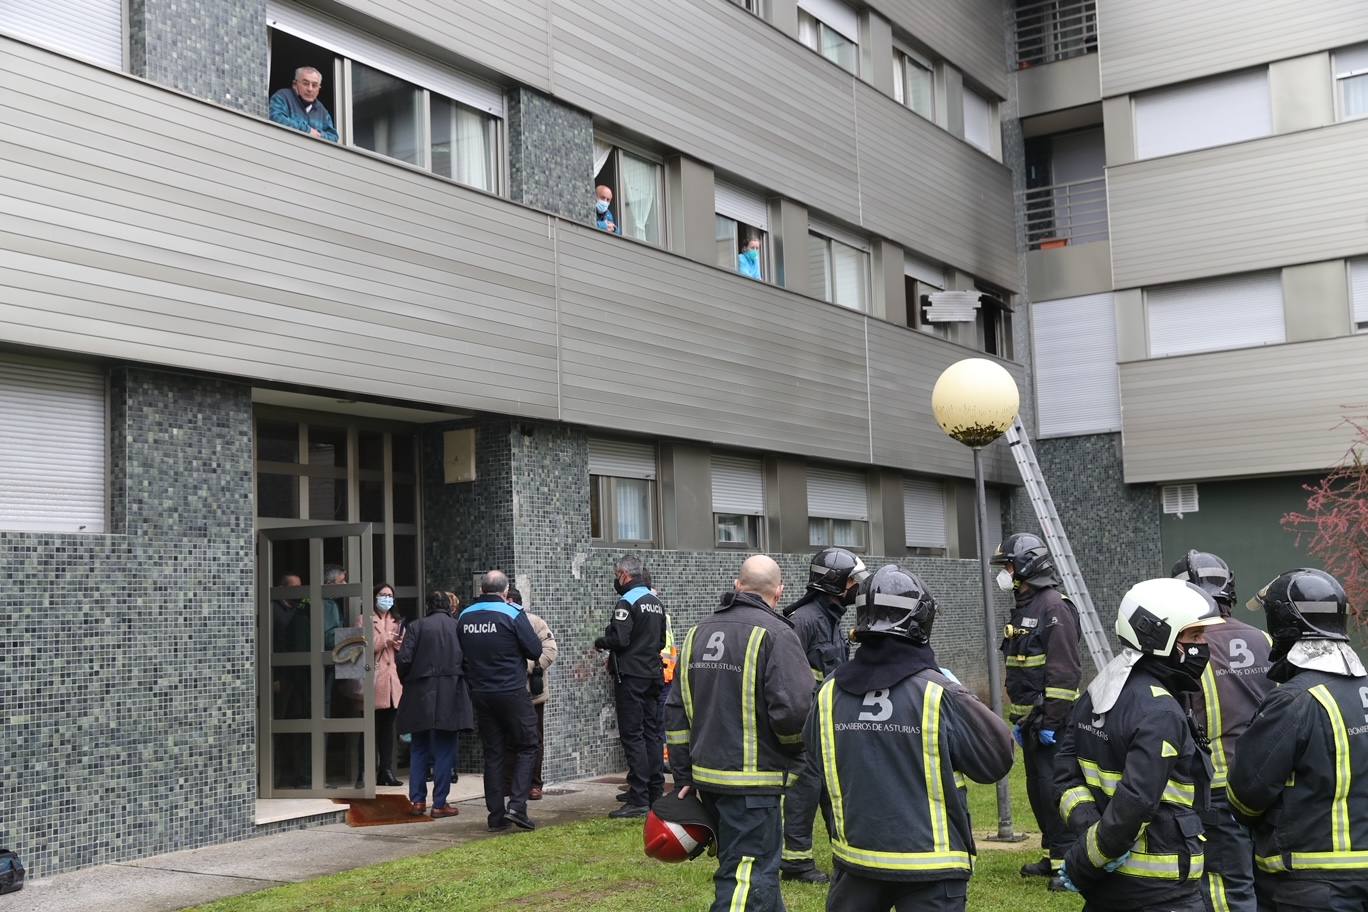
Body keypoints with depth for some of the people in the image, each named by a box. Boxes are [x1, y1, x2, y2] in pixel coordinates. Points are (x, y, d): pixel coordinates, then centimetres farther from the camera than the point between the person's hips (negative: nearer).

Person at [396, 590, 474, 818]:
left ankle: (417, 800, 10)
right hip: (450, 698, 0)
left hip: (420, 697, 1)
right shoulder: (459, 627, 2)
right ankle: (440, 804, 3)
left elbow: (403, 660, -7)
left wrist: (406, 681, 11)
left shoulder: (416, 627, 0)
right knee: (445, 751, 5)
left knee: (418, 749, 12)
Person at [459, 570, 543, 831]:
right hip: (512, 692, -5)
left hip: (480, 694, 5)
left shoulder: (465, 616, 5)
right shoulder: (512, 614, -10)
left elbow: (462, 652, 15)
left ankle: (496, 814, 10)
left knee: (492, 753, 11)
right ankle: (517, 806, -7)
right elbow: (535, 651, -8)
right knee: (526, 748, 6)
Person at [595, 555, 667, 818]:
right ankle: (656, 794, 15)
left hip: (630, 677, -8)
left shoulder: (627, 602, -13)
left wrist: (600, 642, -2)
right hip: (652, 675, 8)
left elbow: (619, 639, -20)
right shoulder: (656, 602, 15)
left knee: (632, 736, -6)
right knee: (653, 733, 11)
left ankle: (638, 800, -7)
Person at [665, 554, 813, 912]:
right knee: (746, 881, -5)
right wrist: (792, 749, 1)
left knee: (757, 863, 24)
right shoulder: (775, 634, -13)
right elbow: (795, 709, -21)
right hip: (753, 782, -8)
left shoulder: (698, 632, 11)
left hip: (706, 776, 8)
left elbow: (677, 709, 13)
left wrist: (684, 777, 16)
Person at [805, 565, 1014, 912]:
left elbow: (818, 760, 11)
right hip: (929, 865, -4)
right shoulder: (938, 694, -19)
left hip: (856, 856, 4)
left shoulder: (830, 691, -5)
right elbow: (997, 758, -9)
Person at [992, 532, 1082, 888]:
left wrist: (1051, 721, -21)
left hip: (1051, 720, -10)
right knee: (1037, 789, 14)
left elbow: (1065, 671, -19)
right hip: (1031, 719, 10)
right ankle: (1052, 856, 23)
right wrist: (1019, 719, 23)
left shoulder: (1054, 608, -14)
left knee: (1053, 788, -9)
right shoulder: (1022, 608, 16)